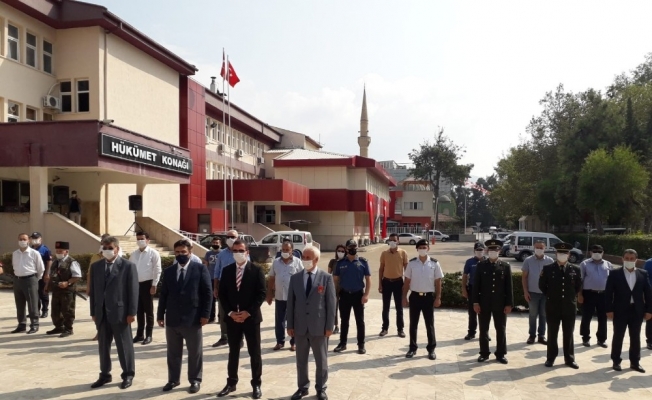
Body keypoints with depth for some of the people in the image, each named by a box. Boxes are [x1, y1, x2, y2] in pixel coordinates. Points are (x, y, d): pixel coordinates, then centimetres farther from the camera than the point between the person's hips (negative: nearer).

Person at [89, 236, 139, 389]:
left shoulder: (128, 266, -5)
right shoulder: (96, 266, 9)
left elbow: (133, 290, -7)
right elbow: (93, 290, 11)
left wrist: (132, 312, -11)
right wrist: (93, 312, 7)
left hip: (120, 312, -4)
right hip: (101, 313, 4)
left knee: (124, 345, 6)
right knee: (103, 345, 13)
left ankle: (128, 374, 19)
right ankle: (105, 374, 26)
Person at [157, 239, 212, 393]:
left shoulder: (200, 269, -2)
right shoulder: (169, 272, 11)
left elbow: (207, 293, -5)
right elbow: (163, 295, 12)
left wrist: (205, 314, -10)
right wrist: (160, 315, 7)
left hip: (192, 318, -3)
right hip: (172, 319, 4)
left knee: (195, 352, 7)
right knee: (173, 352, 13)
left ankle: (195, 380, 20)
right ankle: (173, 379, 27)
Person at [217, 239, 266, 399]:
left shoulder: (256, 270, -5)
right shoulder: (226, 270, 5)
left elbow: (261, 294, -8)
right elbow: (222, 294, 4)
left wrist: (248, 312, -15)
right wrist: (230, 312, -8)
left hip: (251, 317, -3)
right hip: (232, 317, 3)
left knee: (255, 353, 5)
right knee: (233, 352, 13)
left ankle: (256, 384, 17)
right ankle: (231, 383, 25)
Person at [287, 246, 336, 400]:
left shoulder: (326, 278, -5)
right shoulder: (295, 278, 3)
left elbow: (331, 303, -5)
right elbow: (291, 302, 5)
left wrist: (329, 326, -7)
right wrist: (290, 325, 2)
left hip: (319, 327, -2)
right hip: (300, 327, 2)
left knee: (321, 360, 11)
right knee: (301, 360, 13)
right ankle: (302, 387, 28)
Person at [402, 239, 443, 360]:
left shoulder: (434, 263, -4)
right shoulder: (411, 263, -1)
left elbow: (438, 282, 0)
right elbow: (407, 281, 3)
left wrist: (438, 298, -4)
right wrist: (404, 297, 0)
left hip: (429, 297, -1)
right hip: (415, 296, 1)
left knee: (430, 324, 8)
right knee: (413, 324, 9)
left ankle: (431, 349, 21)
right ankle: (412, 348, 22)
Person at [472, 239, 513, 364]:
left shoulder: (505, 266, 1)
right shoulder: (481, 265, 1)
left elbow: (509, 286, 0)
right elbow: (476, 285, 0)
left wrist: (509, 304, -4)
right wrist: (475, 302, -5)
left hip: (500, 303, 0)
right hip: (484, 303, 0)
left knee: (501, 329, 8)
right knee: (483, 329, 8)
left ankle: (501, 354, 20)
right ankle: (484, 353, 19)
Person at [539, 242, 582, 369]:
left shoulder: (575, 269, 0)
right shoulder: (548, 268, -4)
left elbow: (578, 286, 13)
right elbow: (542, 285, 6)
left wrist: (571, 297, 12)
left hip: (570, 306, 1)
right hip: (553, 306, -1)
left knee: (568, 334, 10)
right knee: (552, 334, 8)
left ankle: (569, 359, 21)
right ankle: (550, 358, 18)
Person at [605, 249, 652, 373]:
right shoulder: (614, 273, -3)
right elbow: (608, 293, -5)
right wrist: (609, 310, -10)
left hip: (637, 311, 2)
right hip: (620, 310, -2)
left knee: (635, 338, 11)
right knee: (618, 337, 6)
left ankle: (635, 362, 22)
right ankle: (616, 361, 17)